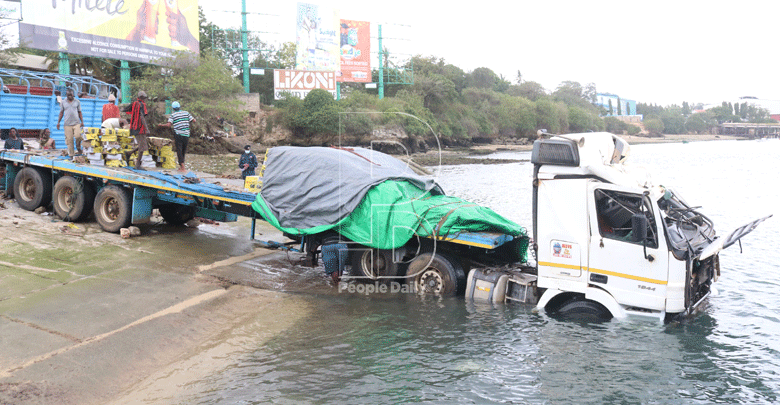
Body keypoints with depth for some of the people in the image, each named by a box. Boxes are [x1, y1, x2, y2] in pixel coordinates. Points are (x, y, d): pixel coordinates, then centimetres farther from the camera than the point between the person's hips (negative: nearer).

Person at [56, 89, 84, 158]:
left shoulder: (77, 102, 9)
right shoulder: (63, 102, 9)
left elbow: (79, 112, 12)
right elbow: (61, 113, 13)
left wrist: (82, 121, 3)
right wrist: (58, 122, 7)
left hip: (76, 123, 0)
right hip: (67, 124, 0)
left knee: (78, 136, -20)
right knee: (69, 140, -1)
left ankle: (78, 147, 10)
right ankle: (71, 155, 6)